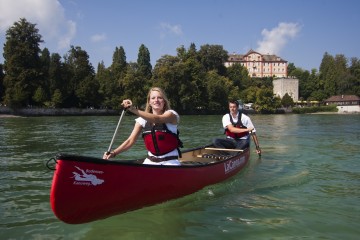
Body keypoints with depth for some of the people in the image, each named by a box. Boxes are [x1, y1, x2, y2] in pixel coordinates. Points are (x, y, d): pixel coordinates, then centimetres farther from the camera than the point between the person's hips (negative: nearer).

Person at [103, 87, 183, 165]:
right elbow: (130, 140, -3)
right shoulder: (143, 119, 4)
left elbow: (157, 119, -29)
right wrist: (113, 153, -19)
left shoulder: (171, 114, -7)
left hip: (170, 162, -3)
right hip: (150, 162, 3)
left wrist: (134, 110, -42)